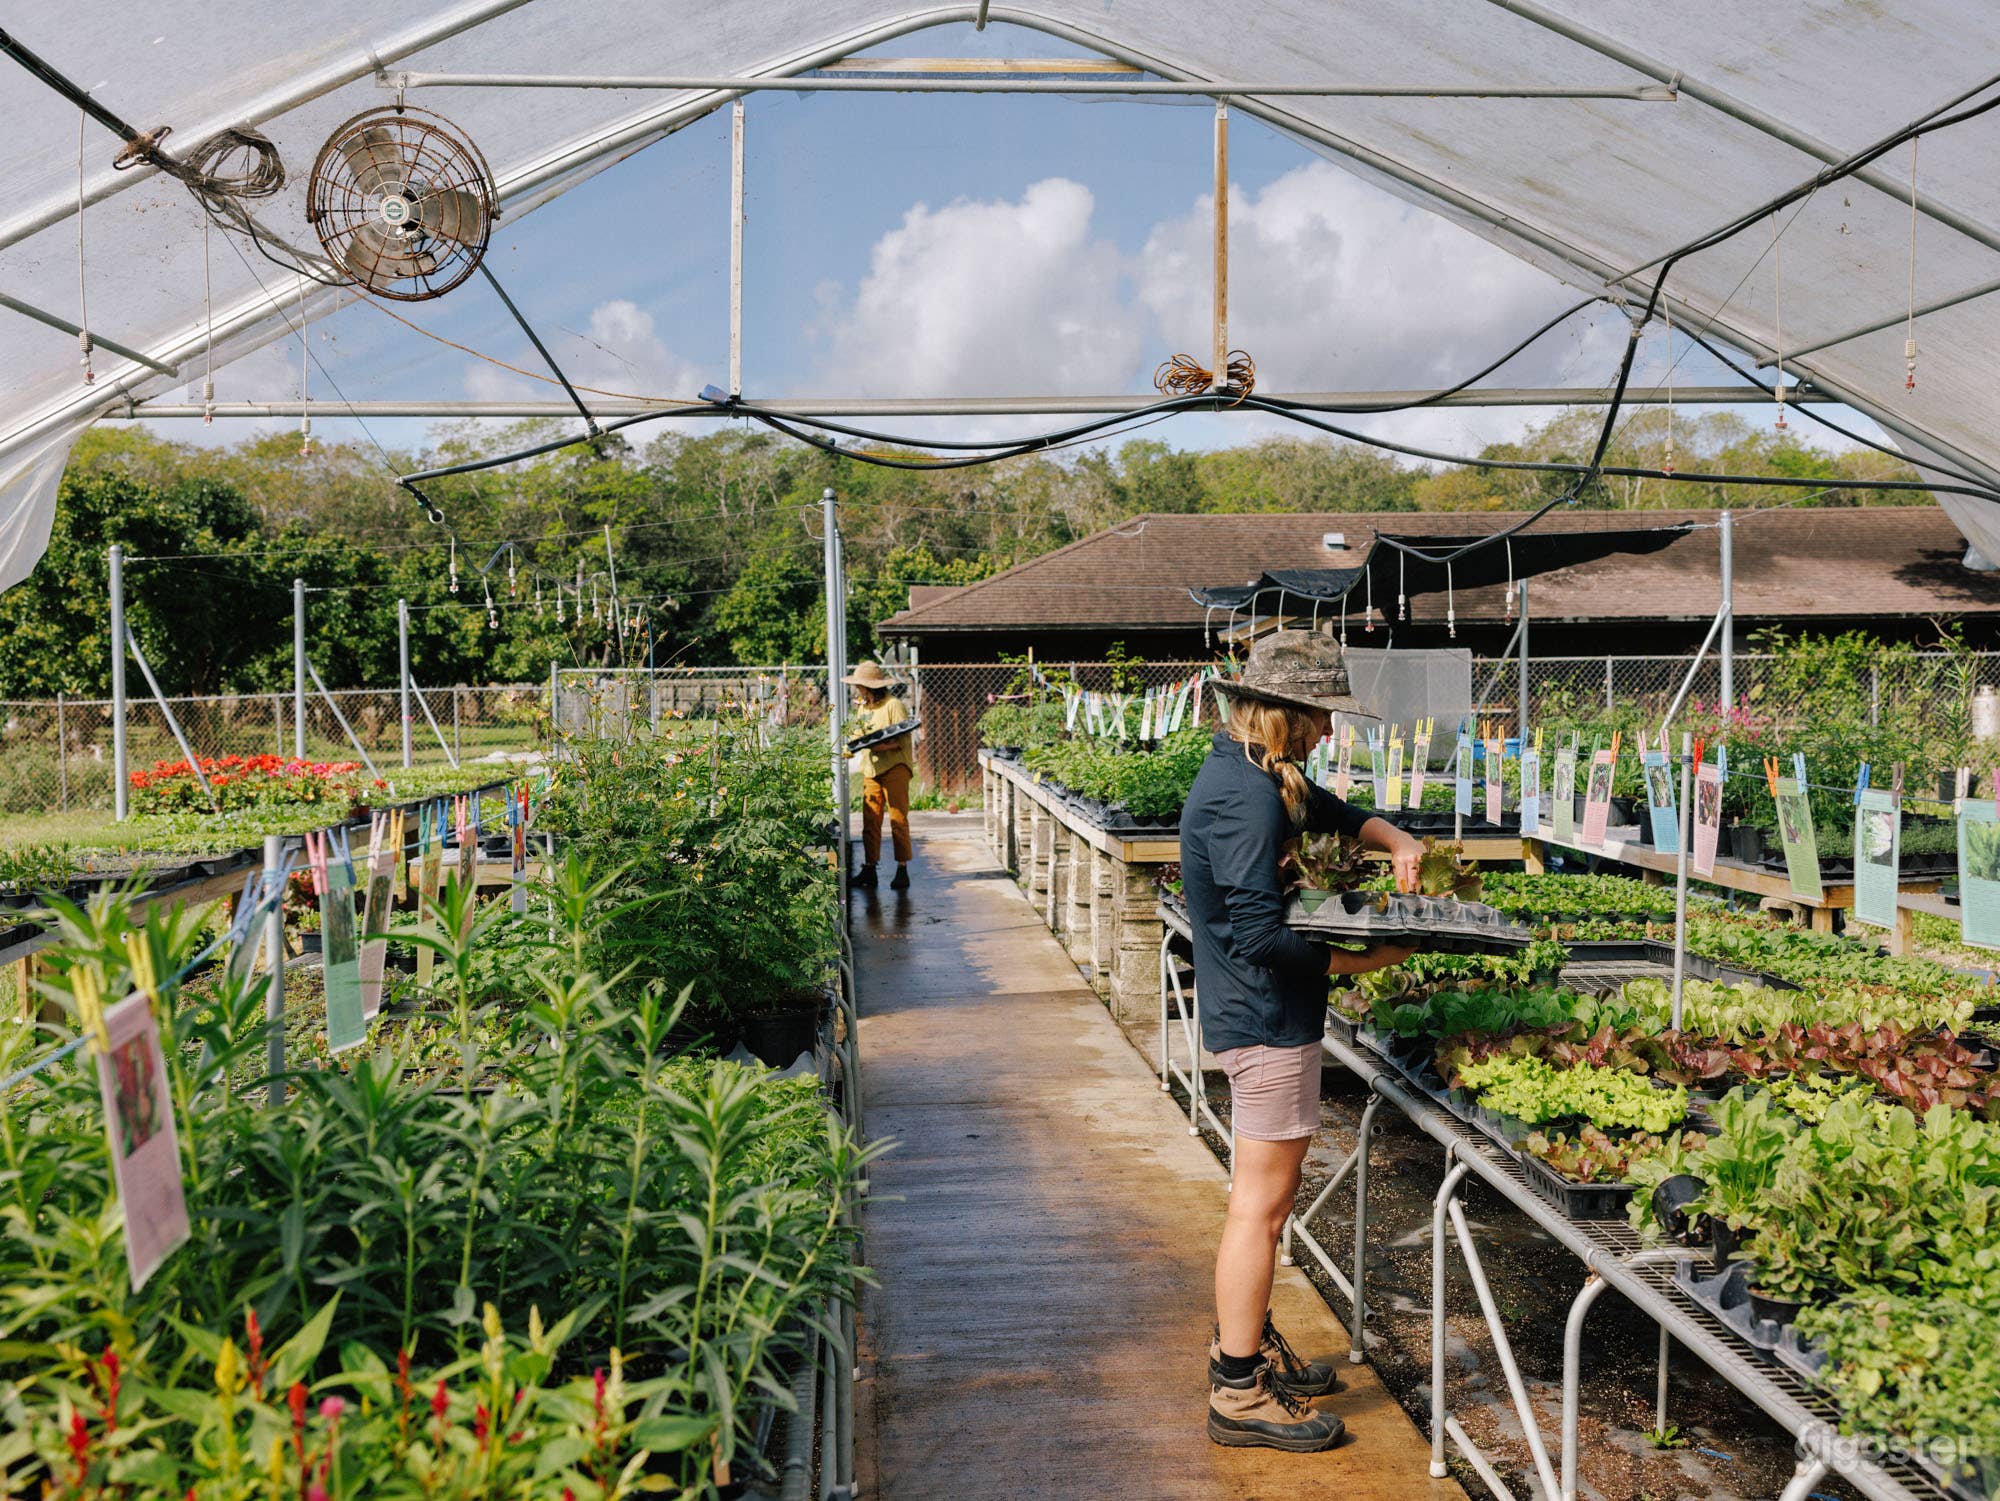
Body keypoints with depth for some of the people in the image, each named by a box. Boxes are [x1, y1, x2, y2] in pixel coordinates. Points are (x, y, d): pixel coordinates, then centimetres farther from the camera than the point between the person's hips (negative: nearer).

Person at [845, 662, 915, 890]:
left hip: (894, 767, -7)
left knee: (898, 820, -6)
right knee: (870, 821, 2)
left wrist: (880, 745, -25)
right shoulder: (862, 707, 18)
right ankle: (869, 870, 6)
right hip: (871, 769, 7)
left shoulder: (893, 705, -6)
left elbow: (902, 740, -12)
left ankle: (902, 871, -3)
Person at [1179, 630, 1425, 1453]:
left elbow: (1331, 810, 27)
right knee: (1262, 1201, -2)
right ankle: (1240, 1393, 9)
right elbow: (1259, 935, -27)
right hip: (1268, 1020, -11)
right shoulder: (1245, 798, -23)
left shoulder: (1254, 776, 10)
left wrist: (1397, 841, 11)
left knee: (1264, 1195, 22)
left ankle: (1243, 1342, 36)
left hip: (1255, 1014, 11)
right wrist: (1363, 961, -19)